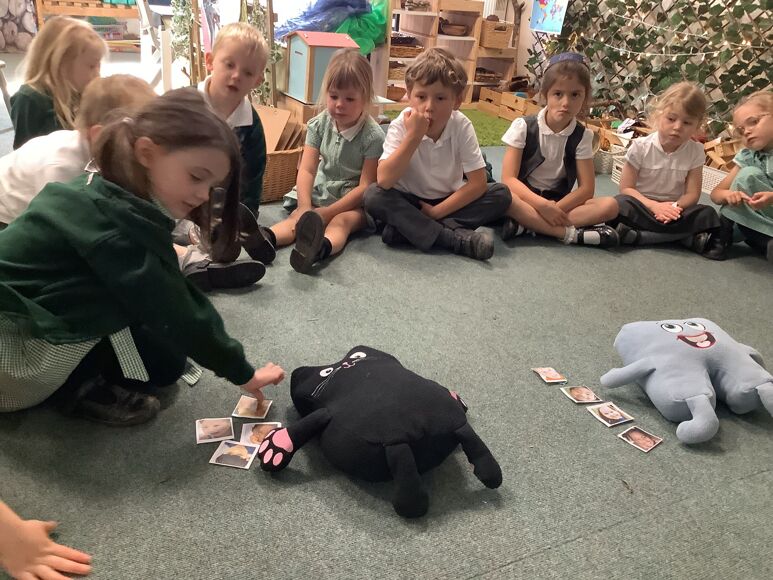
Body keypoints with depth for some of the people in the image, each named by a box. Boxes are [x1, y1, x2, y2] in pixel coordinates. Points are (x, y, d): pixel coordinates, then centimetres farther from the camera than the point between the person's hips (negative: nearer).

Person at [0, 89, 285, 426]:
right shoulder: (114, 219, -29)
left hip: (32, 323, 9)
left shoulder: (114, 195, 0)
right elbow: (173, 312, -25)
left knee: (165, 362, 6)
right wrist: (242, 373, -15)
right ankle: (83, 387, -5)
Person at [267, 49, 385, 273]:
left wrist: (328, 212, -24)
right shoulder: (319, 125, -2)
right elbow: (307, 170, -9)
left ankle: (320, 248, -68)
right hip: (320, 193, 5)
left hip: (354, 202, -4)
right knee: (298, 216, -25)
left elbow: (365, 186, -17)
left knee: (341, 221, -35)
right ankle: (266, 238, -53)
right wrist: (306, 208, -26)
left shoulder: (373, 136, -15)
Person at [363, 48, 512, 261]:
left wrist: (436, 212, -20)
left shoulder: (462, 127, -14)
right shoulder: (401, 126, -17)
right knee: (373, 195, -29)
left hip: (450, 201, 2)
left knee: (501, 194, -19)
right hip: (408, 202, -1)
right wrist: (413, 137, -34)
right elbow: (384, 181, -30)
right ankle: (456, 238, -32)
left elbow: (478, 183, -15)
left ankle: (407, 228, -26)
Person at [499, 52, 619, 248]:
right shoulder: (523, 126, -7)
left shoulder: (582, 136, 0)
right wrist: (542, 205, -27)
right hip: (525, 198, -3)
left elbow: (586, 188, -5)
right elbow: (509, 178, -15)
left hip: (560, 203, 3)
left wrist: (554, 209, -21)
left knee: (609, 205, -21)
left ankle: (527, 224, -28)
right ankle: (571, 233, -30)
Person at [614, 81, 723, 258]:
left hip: (673, 210, 2)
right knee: (620, 204, -35)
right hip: (642, 206, -2)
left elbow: (692, 193, -2)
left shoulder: (695, 151, 0)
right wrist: (655, 206, -23)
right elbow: (626, 188, -8)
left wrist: (675, 207, -25)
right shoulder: (641, 147, -7)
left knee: (708, 214, -23)